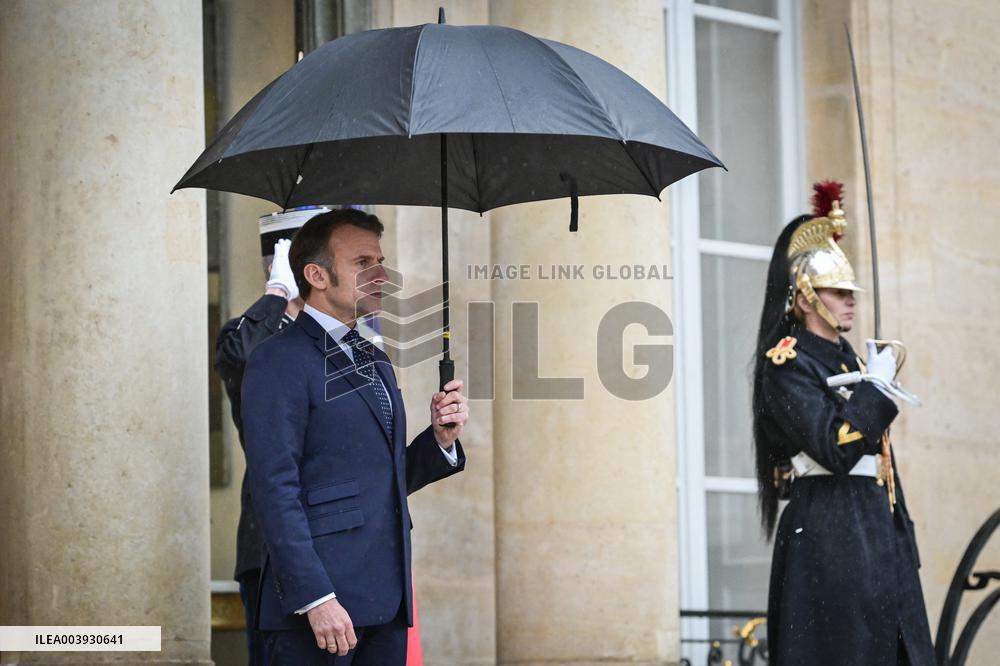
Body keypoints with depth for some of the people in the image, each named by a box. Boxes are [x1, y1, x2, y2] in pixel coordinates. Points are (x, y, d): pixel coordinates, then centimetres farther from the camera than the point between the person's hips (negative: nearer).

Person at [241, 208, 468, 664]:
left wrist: (441, 440, 5)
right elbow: (275, 489, -14)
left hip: (387, 606, 8)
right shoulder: (280, 360, -6)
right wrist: (315, 599, -20)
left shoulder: (374, 360, 21)